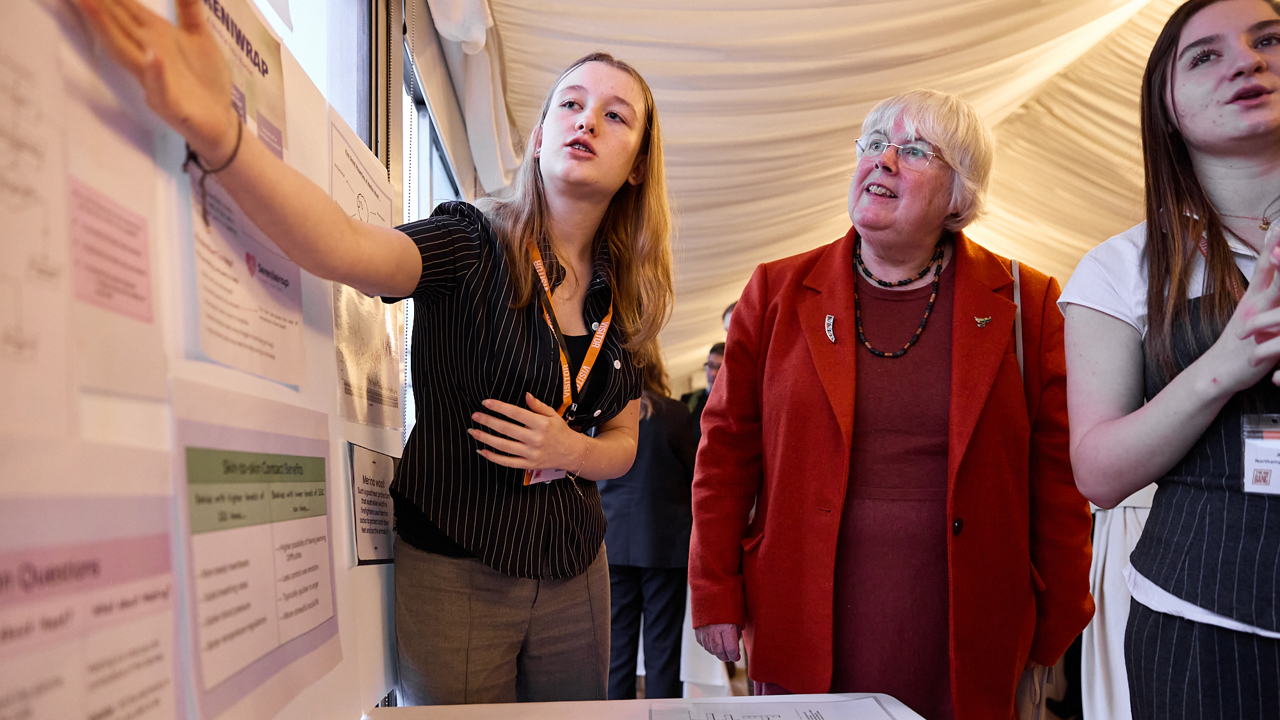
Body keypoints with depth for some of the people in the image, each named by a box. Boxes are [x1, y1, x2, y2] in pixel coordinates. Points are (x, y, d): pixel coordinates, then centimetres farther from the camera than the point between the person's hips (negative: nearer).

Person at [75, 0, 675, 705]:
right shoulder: (472, 245, -11)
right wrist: (216, 130, -49)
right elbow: (346, 249, -32)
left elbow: (622, 445, 9)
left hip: (573, 574, 5)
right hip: (452, 572, -4)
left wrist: (569, 450, -14)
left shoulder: (628, 298, 3)